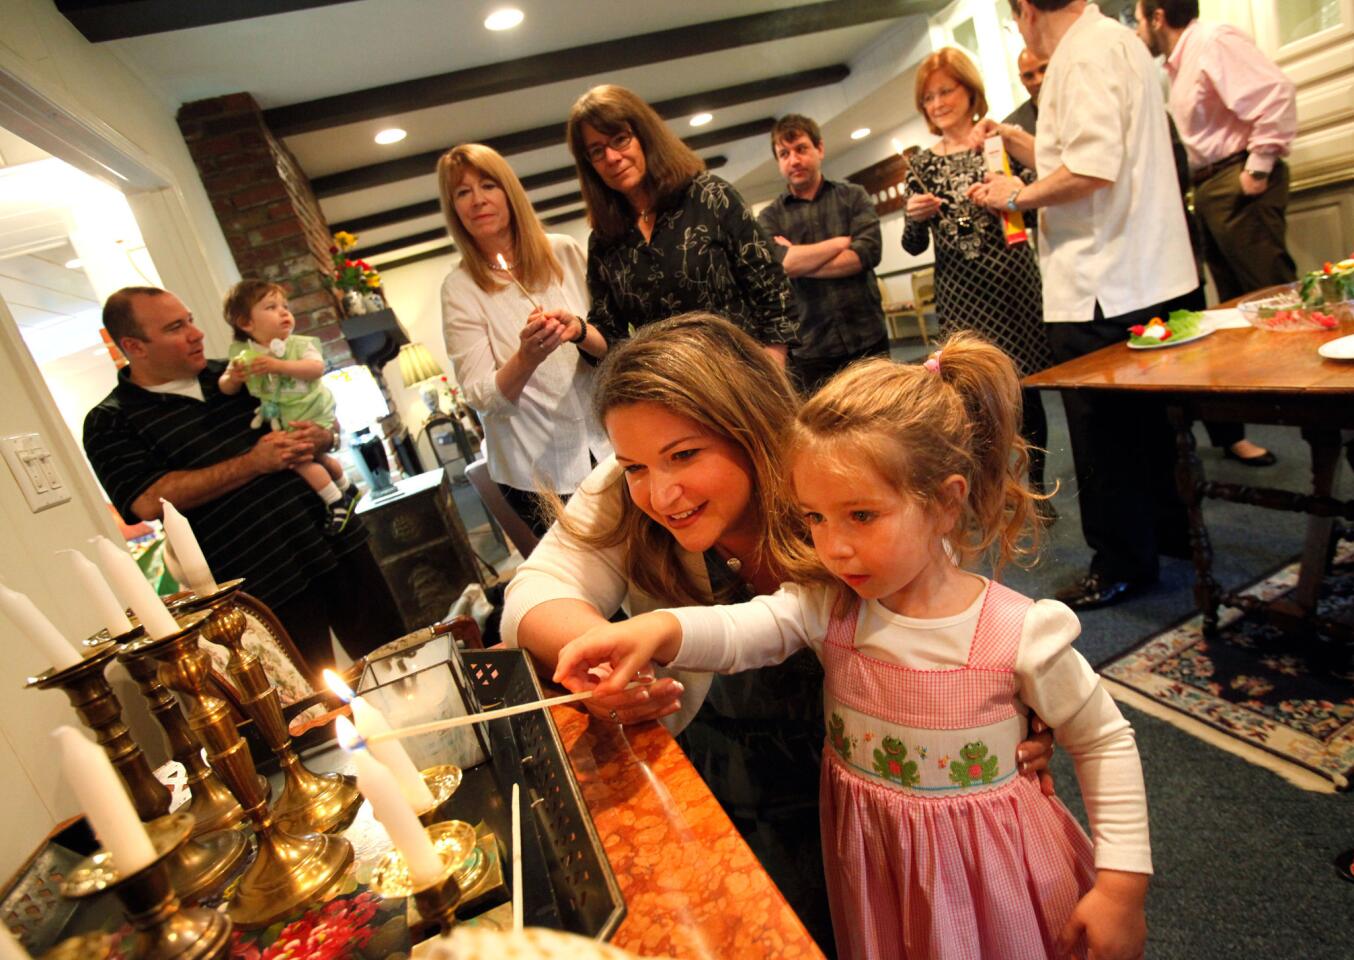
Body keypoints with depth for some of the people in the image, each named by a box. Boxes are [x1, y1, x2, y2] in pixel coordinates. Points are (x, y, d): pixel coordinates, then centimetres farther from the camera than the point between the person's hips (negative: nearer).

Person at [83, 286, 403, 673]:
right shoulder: (111, 423, 1)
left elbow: (326, 429, 18)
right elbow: (150, 501, -16)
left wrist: (320, 437, -7)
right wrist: (254, 462, -17)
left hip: (337, 543, 4)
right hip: (262, 583, -4)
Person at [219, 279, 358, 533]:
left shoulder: (299, 344, -13)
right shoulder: (240, 352, -3)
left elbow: (317, 368, -30)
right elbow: (225, 387, -2)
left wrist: (280, 366, -40)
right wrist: (233, 379, -25)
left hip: (312, 414, -6)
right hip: (283, 419, 6)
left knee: (298, 457, -18)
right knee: (316, 457, 20)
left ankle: (337, 501, -3)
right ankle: (346, 489, 44)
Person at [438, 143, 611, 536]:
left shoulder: (564, 251, 1)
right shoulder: (460, 287, -3)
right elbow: (482, 397, -8)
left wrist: (579, 331, -19)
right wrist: (527, 358, -27)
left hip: (612, 442, 2)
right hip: (538, 471, -2)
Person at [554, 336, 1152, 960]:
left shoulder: (1021, 634, -21)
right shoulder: (829, 606, -16)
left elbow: (1106, 743, -7)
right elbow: (741, 630, -34)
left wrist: (1123, 885, -6)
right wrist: (657, 630, -54)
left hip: (987, 878, -2)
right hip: (872, 863, 2)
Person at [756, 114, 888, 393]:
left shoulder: (853, 196, 8)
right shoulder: (769, 217, 6)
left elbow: (868, 252, -8)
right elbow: (777, 263, -15)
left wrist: (801, 260, -10)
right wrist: (841, 241, -7)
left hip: (867, 339, 1)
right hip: (810, 349, -1)